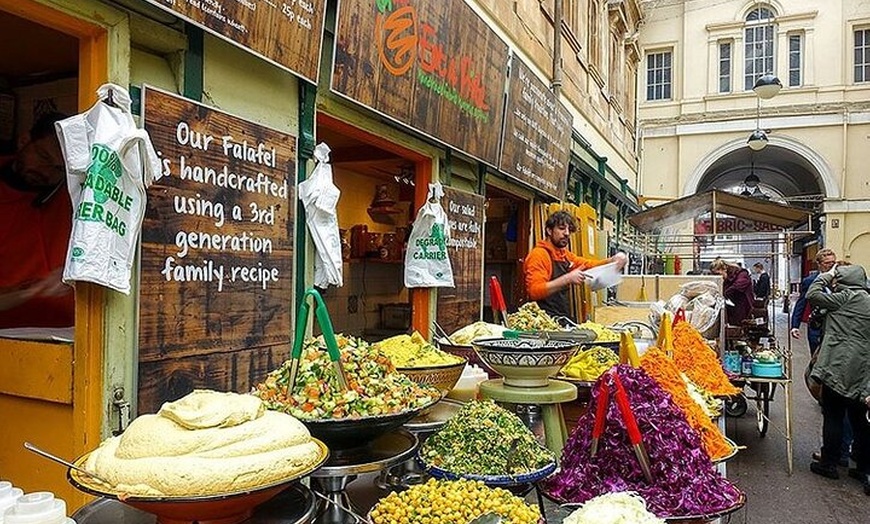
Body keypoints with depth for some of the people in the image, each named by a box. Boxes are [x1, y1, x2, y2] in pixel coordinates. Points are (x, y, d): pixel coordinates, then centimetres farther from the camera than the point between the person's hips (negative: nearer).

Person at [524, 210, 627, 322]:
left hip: (565, 318, 9)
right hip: (547, 320, -9)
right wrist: (567, 279, -27)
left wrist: (613, 260, -4)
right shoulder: (539, 254, -11)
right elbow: (534, 291, -22)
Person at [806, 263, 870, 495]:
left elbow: (812, 295, -10)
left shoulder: (848, 297, -9)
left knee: (833, 416, 4)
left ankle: (829, 463, 13)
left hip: (839, 367, -7)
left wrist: (827, 276, 4)